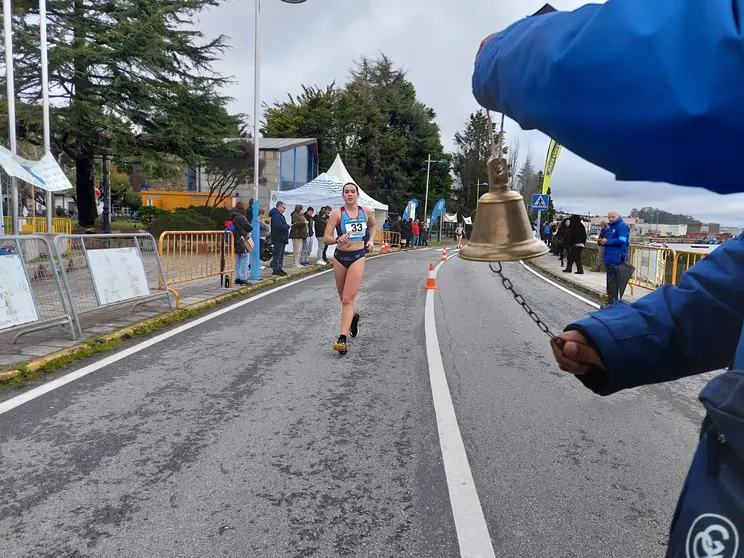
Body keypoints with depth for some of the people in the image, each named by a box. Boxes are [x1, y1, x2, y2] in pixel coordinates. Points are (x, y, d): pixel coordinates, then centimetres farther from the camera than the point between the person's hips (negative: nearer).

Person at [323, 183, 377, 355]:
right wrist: (338, 240, -30)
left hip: (358, 257, -1)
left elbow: (373, 225, 24)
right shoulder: (337, 213, -6)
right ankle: (353, 317, 49)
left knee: (347, 299, -11)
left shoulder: (366, 212, 1)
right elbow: (326, 238, -11)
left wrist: (371, 240, 9)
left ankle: (342, 339, -14)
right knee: (344, 297, 16)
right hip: (340, 257, 1)